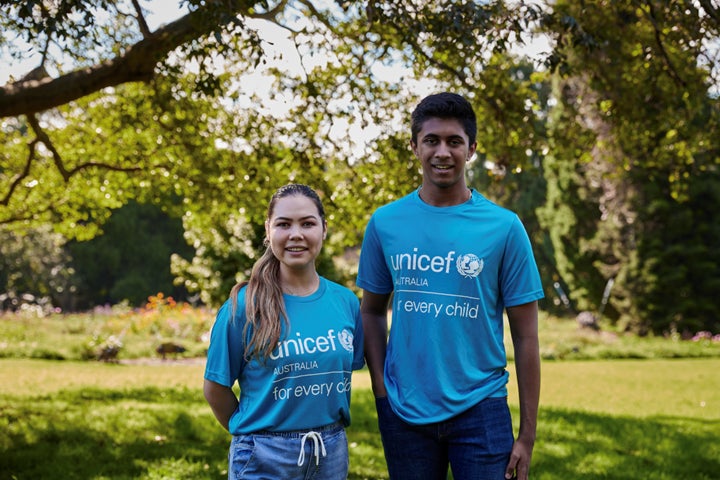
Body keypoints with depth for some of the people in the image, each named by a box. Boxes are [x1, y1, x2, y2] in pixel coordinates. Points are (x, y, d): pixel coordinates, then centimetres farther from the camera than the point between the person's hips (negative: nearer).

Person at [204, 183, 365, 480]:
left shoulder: (346, 301, 0)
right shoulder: (244, 306, -10)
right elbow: (216, 388, -4)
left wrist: (322, 435, 8)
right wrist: (253, 433, 5)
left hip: (332, 453, 4)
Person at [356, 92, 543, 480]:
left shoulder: (503, 227, -5)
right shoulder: (385, 223, 2)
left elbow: (525, 336, -2)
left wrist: (527, 434, -4)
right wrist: (381, 390, 0)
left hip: (480, 407, -2)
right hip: (404, 411, 2)